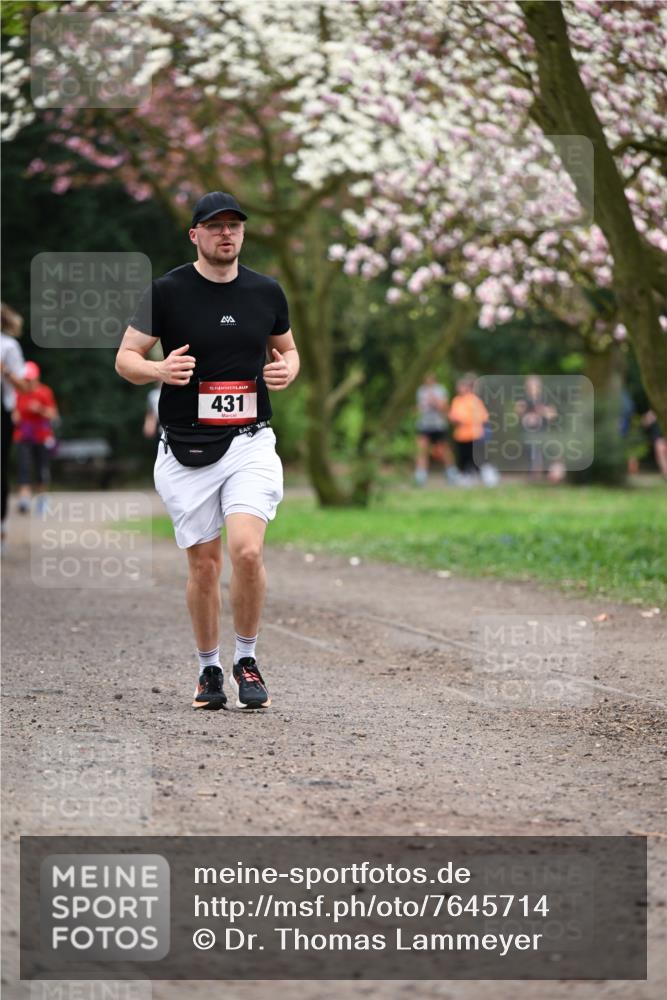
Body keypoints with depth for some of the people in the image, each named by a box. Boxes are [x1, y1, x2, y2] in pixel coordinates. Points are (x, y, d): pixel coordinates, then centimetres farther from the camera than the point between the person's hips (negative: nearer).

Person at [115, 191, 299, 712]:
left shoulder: (267, 292, 6)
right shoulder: (167, 291, -2)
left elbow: (287, 349, 21)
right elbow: (126, 358, 2)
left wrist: (286, 370, -2)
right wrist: (158, 369, -20)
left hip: (250, 441, 1)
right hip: (186, 449, -1)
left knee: (247, 549, -17)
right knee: (204, 564, 3)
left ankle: (246, 659, 2)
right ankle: (209, 669, 23)